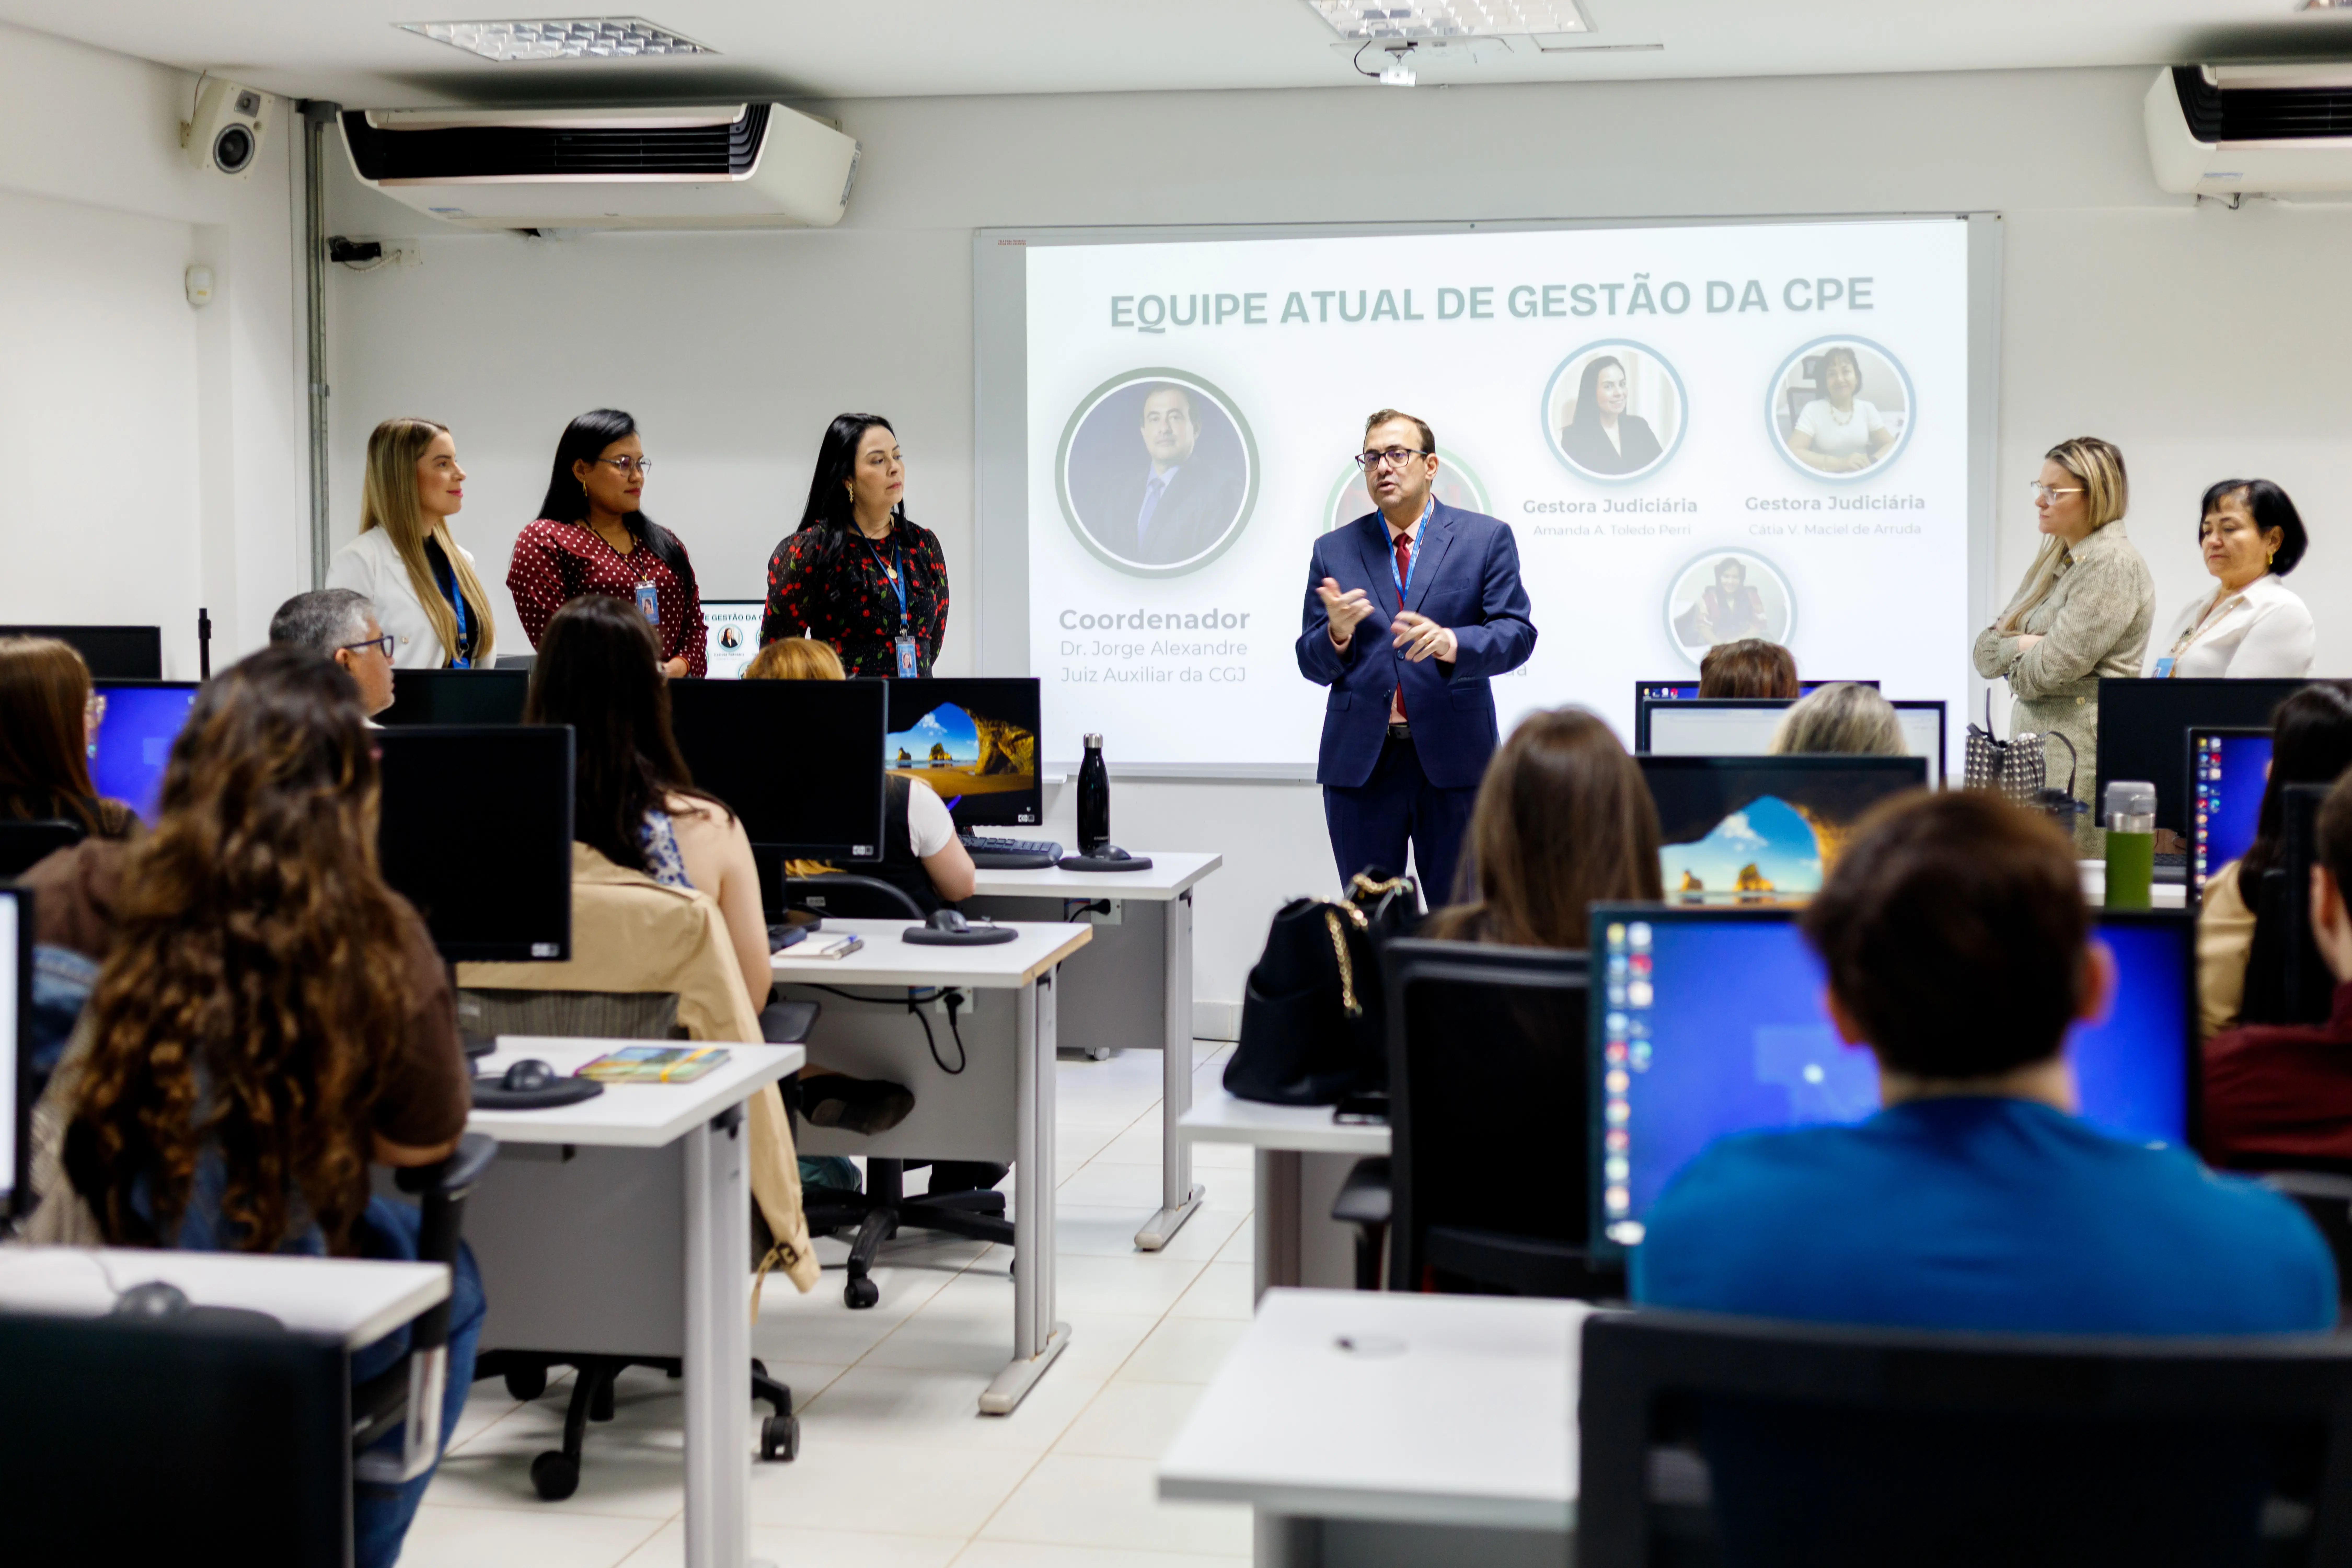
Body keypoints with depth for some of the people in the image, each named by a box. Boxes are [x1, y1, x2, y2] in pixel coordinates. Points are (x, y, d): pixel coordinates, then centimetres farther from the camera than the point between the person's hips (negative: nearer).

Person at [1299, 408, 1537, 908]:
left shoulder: (1486, 538, 5)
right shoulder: (1334, 551, 10)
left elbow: (1517, 634, -4)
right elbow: (1312, 664, 9)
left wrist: (1450, 643, -23)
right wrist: (1338, 632, -14)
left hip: (1454, 759, -2)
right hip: (1360, 762, 2)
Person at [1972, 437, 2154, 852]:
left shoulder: (2113, 566, -11)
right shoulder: (2051, 564, 18)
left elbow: (2054, 668, -17)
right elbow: (1985, 653, 14)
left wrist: (2015, 668, 4)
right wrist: (2022, 645, -6)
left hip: (2084, 758, -9)